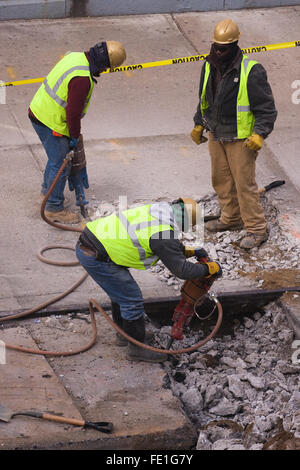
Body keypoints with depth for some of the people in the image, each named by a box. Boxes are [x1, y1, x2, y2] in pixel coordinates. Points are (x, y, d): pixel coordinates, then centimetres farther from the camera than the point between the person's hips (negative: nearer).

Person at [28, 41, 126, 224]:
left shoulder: (76, 57, 1)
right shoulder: (82, 79, -30)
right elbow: (73, 112, -25)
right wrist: (75, 136, -9)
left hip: (39, 110, 10)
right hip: (51, 122, -10)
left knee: (57, 156, 27)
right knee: (60, 163, 3)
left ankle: (48, 191, 45)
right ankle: (54, 208, 14)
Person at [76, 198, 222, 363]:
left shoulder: (159, 209, 9)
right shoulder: (163, 232, -18)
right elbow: (182, 270, -13)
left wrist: (191, 251, 27)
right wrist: (211, 268, -1)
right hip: (96, 257, -10)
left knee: (121, 293, 26)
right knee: (132, 300, 1)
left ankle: (123, 334, 43)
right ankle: (136, 348, 14)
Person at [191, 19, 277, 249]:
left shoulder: (251, 71, -18)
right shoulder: (209, 67, 3)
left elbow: (266, 108, -15)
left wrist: (259, 134, -25)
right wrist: (199, 124, 17)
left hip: (241, 138, -7)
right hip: (216, 135, 7)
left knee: (244, 182, -5)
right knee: (221, 179, 16)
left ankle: (257, 229, 5)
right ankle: (231, 218, 35)